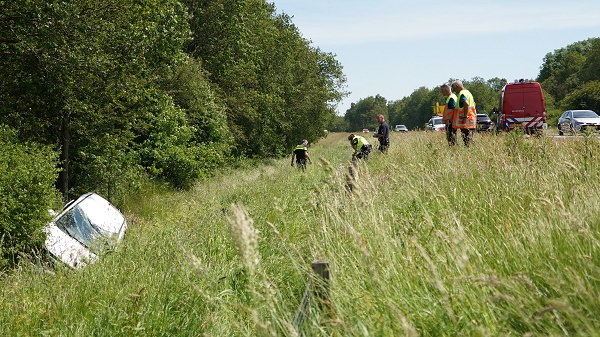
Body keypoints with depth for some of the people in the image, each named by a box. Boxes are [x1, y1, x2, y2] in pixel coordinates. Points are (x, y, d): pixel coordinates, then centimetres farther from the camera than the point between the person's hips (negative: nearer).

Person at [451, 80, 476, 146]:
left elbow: (466, 104, -32)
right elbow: (473, 104, 29)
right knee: (470, 139, 13)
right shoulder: (467, 92, 19)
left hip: (466, 121, -10)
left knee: (467, 141, -10)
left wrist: (465, 117, -29)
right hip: (471, 122, 10)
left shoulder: (462, 94, -14)